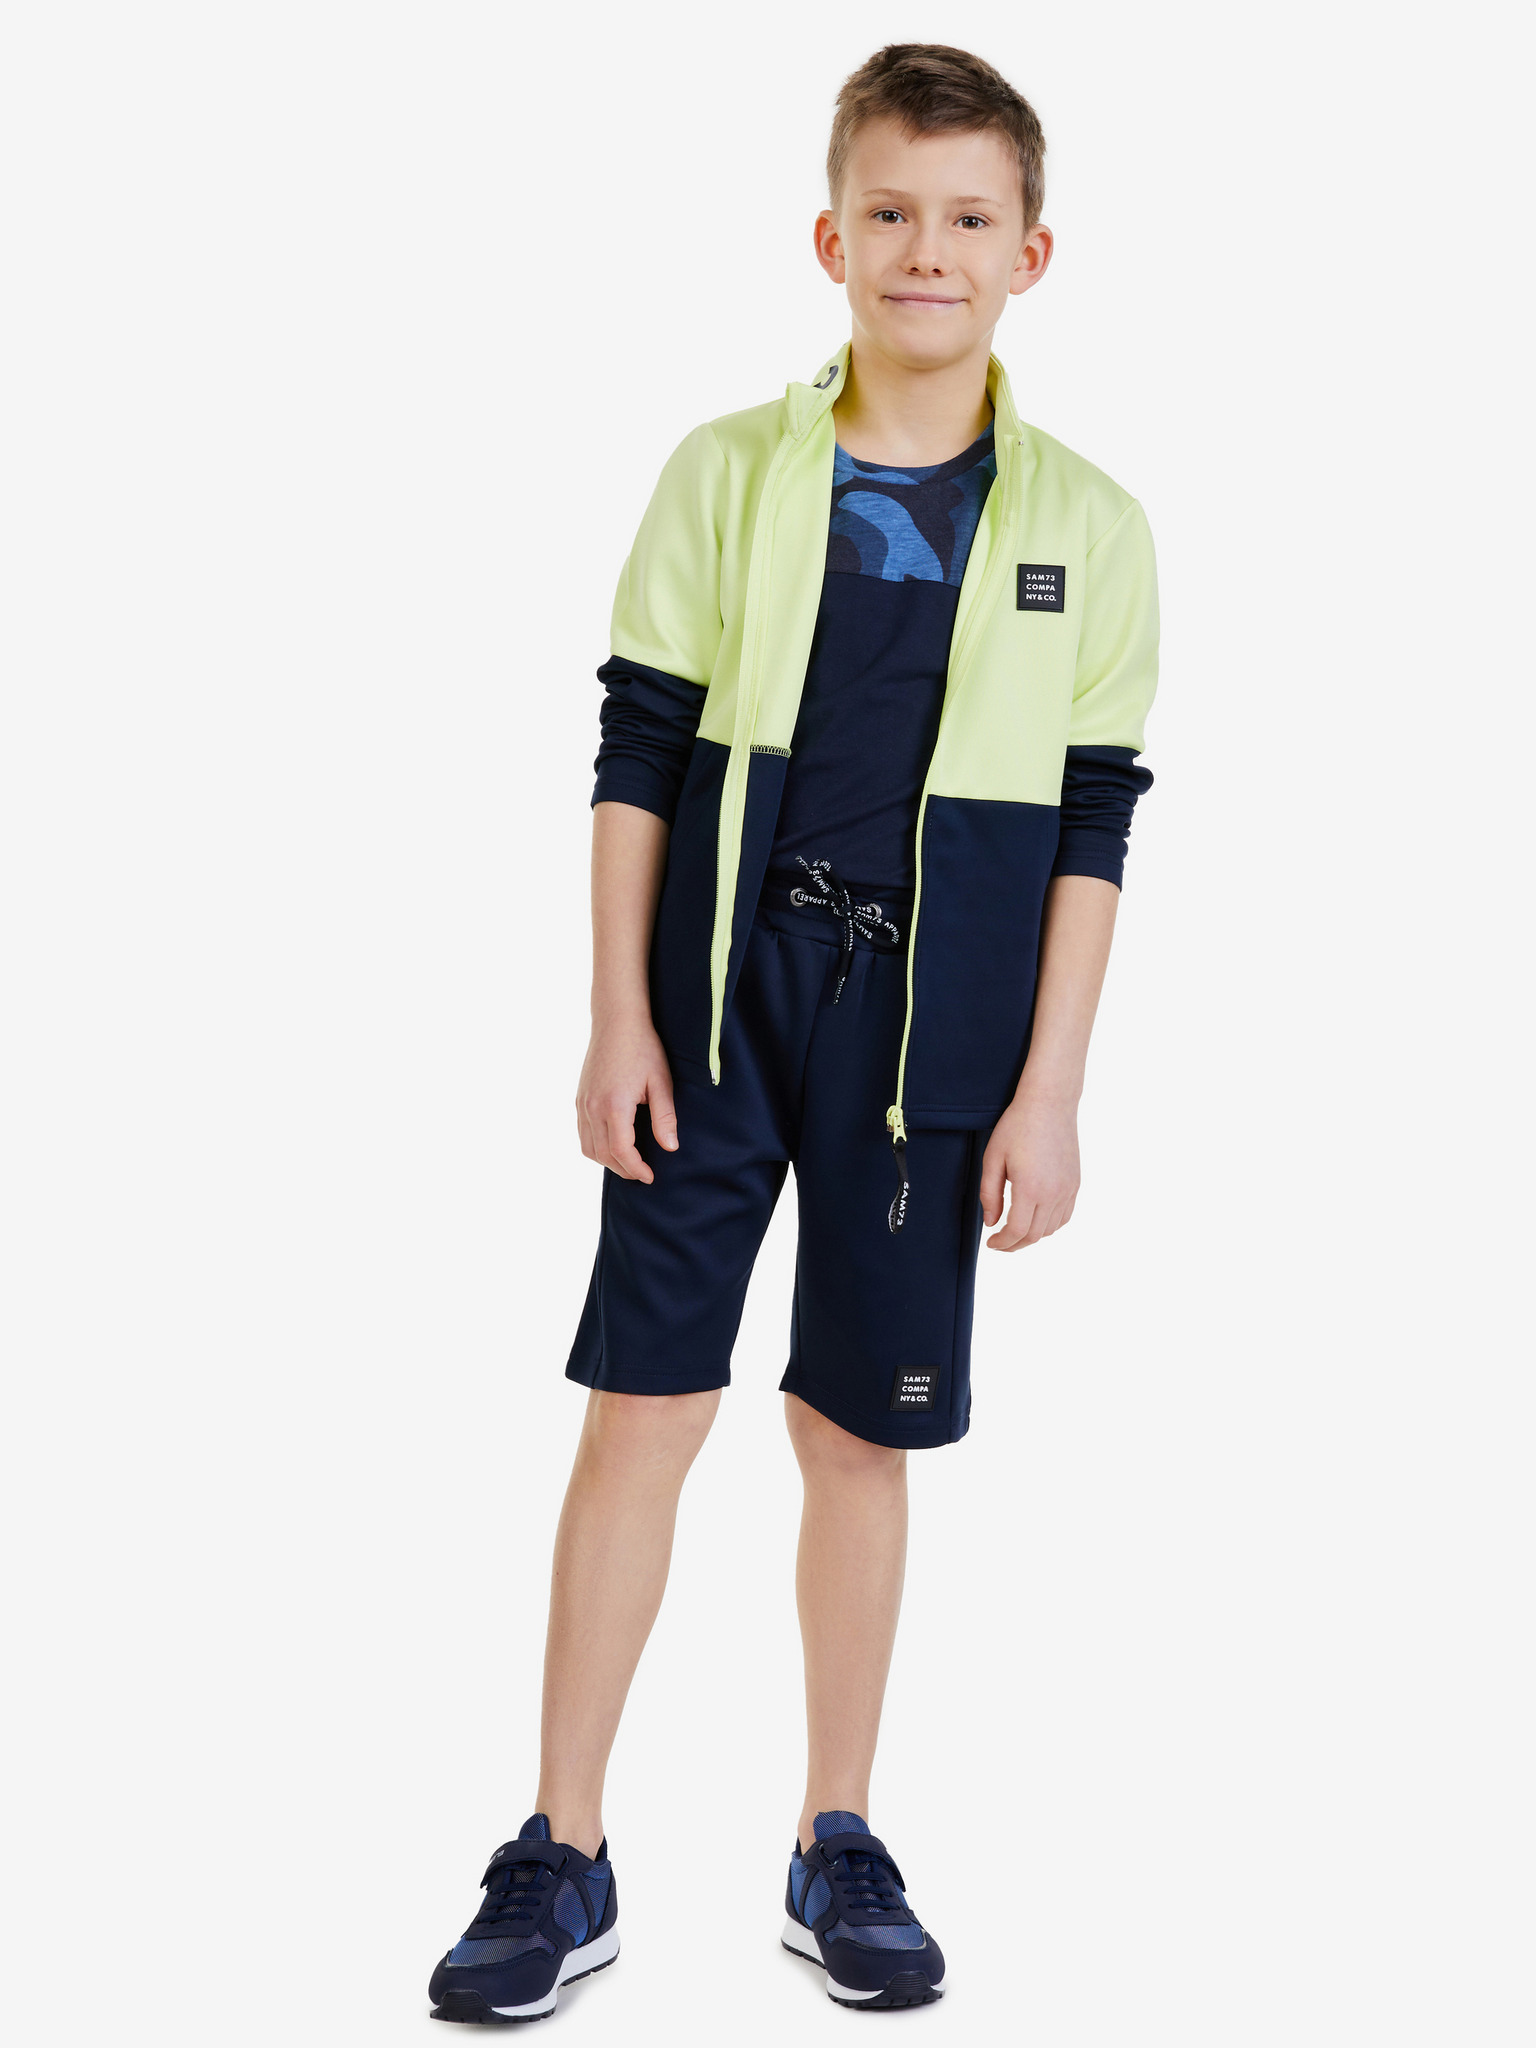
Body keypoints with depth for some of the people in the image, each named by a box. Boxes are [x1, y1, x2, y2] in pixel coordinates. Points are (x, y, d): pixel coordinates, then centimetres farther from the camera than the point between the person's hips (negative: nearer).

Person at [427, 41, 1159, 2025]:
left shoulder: (1086, 525, 2)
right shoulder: (723, 476, 2)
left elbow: (1093, 825, 2)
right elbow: (635, 759, 3)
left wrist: (1047, 1092, -2)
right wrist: (618, 1020, -3)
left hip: (929, 1043, 0)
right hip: (710, 1015, 0)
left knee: (859, 1432, 8)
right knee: (641, 1404, 0)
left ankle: (838, 1847, 24)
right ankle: (561, 1862, 11)